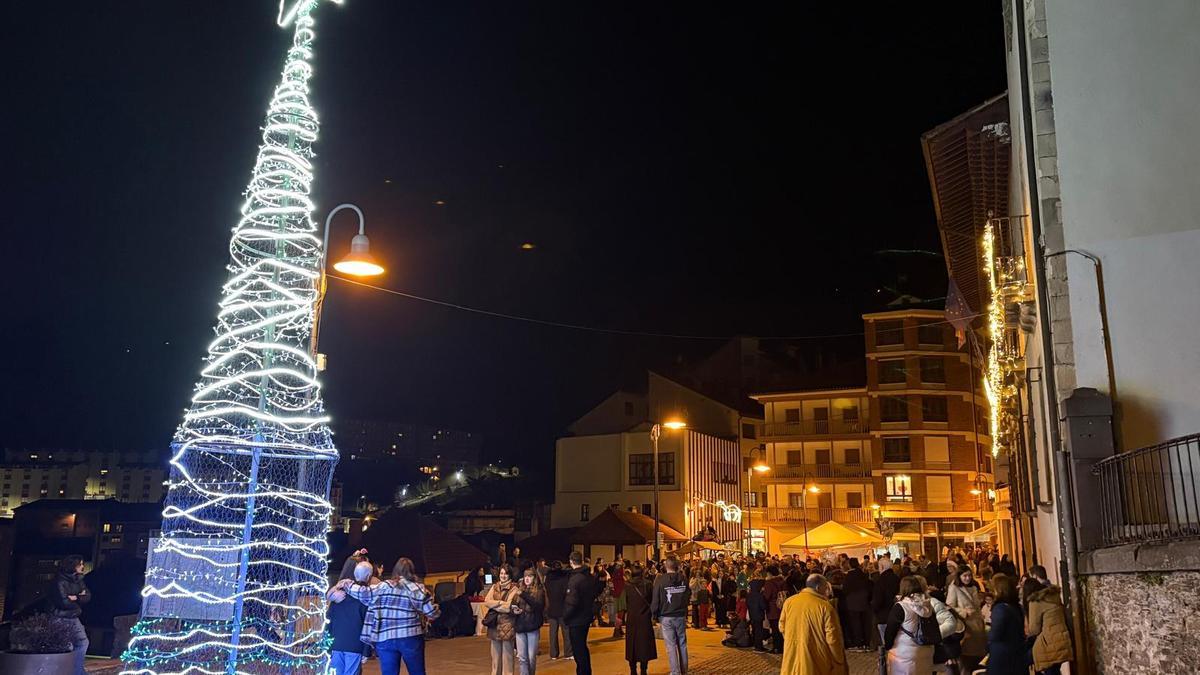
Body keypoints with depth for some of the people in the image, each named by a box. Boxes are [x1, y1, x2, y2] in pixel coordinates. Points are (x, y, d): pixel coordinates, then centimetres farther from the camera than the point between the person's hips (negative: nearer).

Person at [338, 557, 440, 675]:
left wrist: (345, 583, 15)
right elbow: (432, 612, -4)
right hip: (411, 637, -1)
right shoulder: (418, 589, -1)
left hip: (385, 639, 1)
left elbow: (363, 592, 0)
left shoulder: (383, 587, 1)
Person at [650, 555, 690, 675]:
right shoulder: (683, 579, -2)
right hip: (681, 616, 3)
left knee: (671, 646, 1)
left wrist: (655, 615, 4)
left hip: (666, 617, -3)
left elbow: (655, 599, -9)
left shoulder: (660, 579, -12)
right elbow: (688, 596, 8)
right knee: (682, 644, 12)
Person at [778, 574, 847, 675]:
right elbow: (833, 638, -13)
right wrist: (839, 662, -1)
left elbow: (782, 627, 9)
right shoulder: (825, 607, -15)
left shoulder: (789, 602, -2)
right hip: (818, 664, -4)